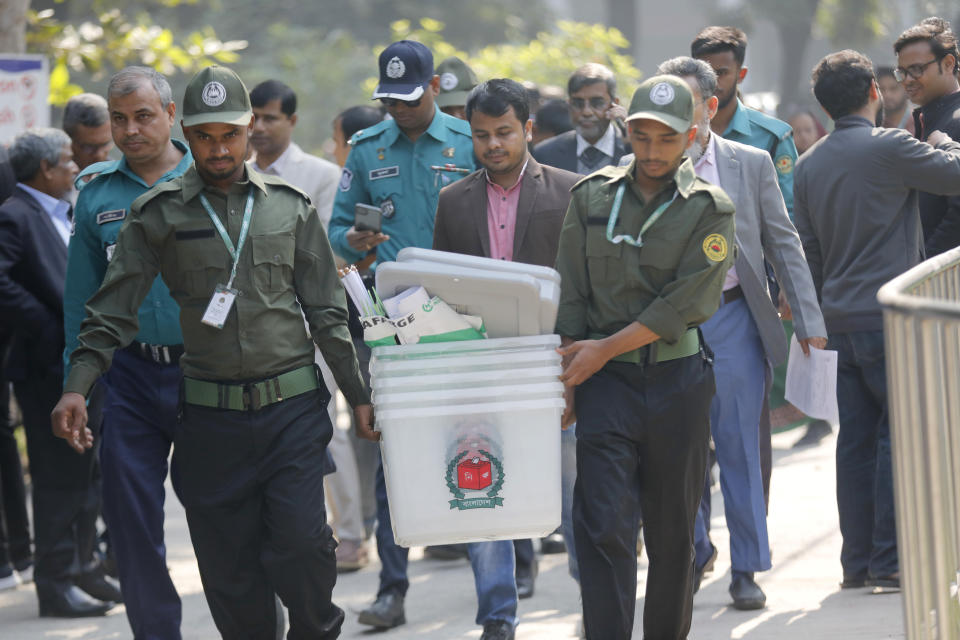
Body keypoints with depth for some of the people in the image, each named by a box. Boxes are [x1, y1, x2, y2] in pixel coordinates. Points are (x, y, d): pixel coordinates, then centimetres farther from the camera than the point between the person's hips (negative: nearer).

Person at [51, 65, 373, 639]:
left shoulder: (291, 206, 8)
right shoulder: (158, 215, 3)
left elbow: (328, 312, 11)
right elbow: (113, 312, -1)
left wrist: (359, 395, 7)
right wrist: (77, 388, -14)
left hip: (292, 405, 0)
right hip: (209, 415, 0)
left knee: (300, 543, -10)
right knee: (227, 564, 2)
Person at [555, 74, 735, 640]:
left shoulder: (711, 210, -2)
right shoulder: (592, 197, 5)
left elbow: (684, 304, -9)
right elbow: (570, 296, 8)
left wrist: (606, 348, -13)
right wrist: (567, 381, 4)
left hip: (679, 381, 0)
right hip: (606, 382, 0)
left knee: (673, 533, 9)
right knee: (603, 527, -11)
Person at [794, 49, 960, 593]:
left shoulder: (809, 164, 11)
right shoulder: (890, 147, -11)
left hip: (841, 318, 7)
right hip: (889, 314, -7)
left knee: (856, 441, 8)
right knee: (900, 436, -3)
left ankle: (857, 562, 9)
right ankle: (889, 562, -7)